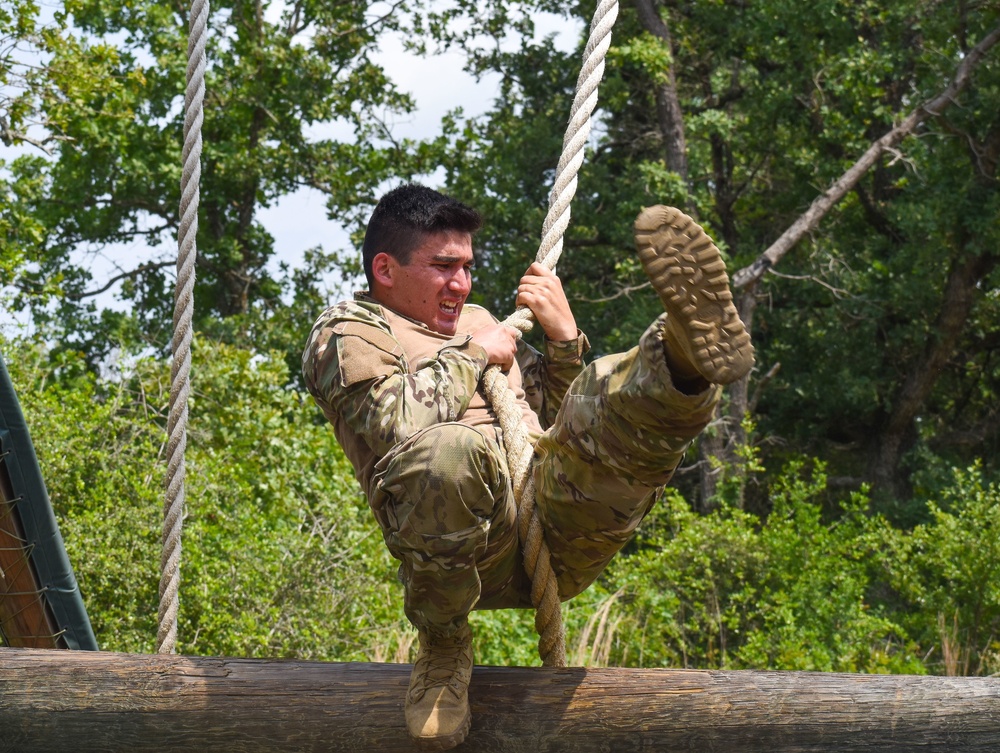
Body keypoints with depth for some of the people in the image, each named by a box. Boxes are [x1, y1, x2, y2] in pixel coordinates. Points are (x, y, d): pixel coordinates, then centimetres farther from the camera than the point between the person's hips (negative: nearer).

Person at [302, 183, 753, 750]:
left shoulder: (476, 320, 34)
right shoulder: (349, 330, 14)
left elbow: (560, 415, 34)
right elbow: (391, 424, -8)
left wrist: (565, 337, 19)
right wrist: (472, 355, 5)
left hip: (563, 524, 5)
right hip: (479, 549, -5)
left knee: (623, 397, -21)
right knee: (448, 450, -39)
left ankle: (692, 352, -59)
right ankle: (444, 645, -16)